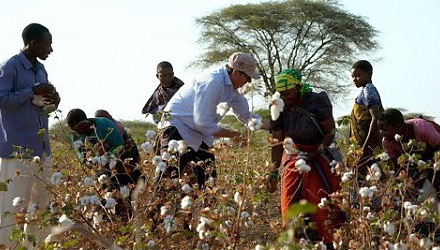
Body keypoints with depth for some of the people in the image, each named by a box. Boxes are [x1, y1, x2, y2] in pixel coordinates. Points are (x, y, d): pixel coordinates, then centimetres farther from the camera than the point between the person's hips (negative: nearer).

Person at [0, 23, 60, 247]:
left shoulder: (41, 69, 15)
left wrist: (53, 102, 1)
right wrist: (32, 91, -17)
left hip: (42, 147, 8)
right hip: (18, 148, -8)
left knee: (42, 201, 10)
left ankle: (37, 243, 18)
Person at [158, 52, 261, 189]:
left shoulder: (232, 89, 5)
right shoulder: (213, 82, -25)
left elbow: (246, 116, 19)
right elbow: (203, 123, -25)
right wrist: (232, 135, -16)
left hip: (199, 135, 10)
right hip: (178, 128, -10)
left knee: (208, 178, 8)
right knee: (169, 177, -22)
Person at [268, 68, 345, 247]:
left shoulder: (317, 102, -18)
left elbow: (331, 133, -10)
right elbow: (277, 143, -2)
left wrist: (316, 152, -22)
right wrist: (273, 173, -6)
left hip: (320, 156, -3)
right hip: (294, 157, 3)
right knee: (290, 204, -5)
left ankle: (327, 242, 2)